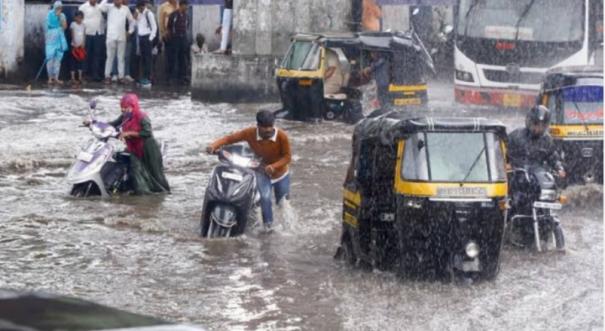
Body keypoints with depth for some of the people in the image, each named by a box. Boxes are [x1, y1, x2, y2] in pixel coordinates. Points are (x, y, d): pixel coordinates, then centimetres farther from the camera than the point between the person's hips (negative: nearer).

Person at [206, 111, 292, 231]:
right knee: (265, 197, -26)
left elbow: (287, 157, -20)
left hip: (280, 173, 1)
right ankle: (268, 225, -14)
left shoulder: (281, 136, -28)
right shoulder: (250, 133, -25)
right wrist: (214, 145, -35)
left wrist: (274, 166, -37)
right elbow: (230, 138, -19)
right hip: (262, 172, 0)